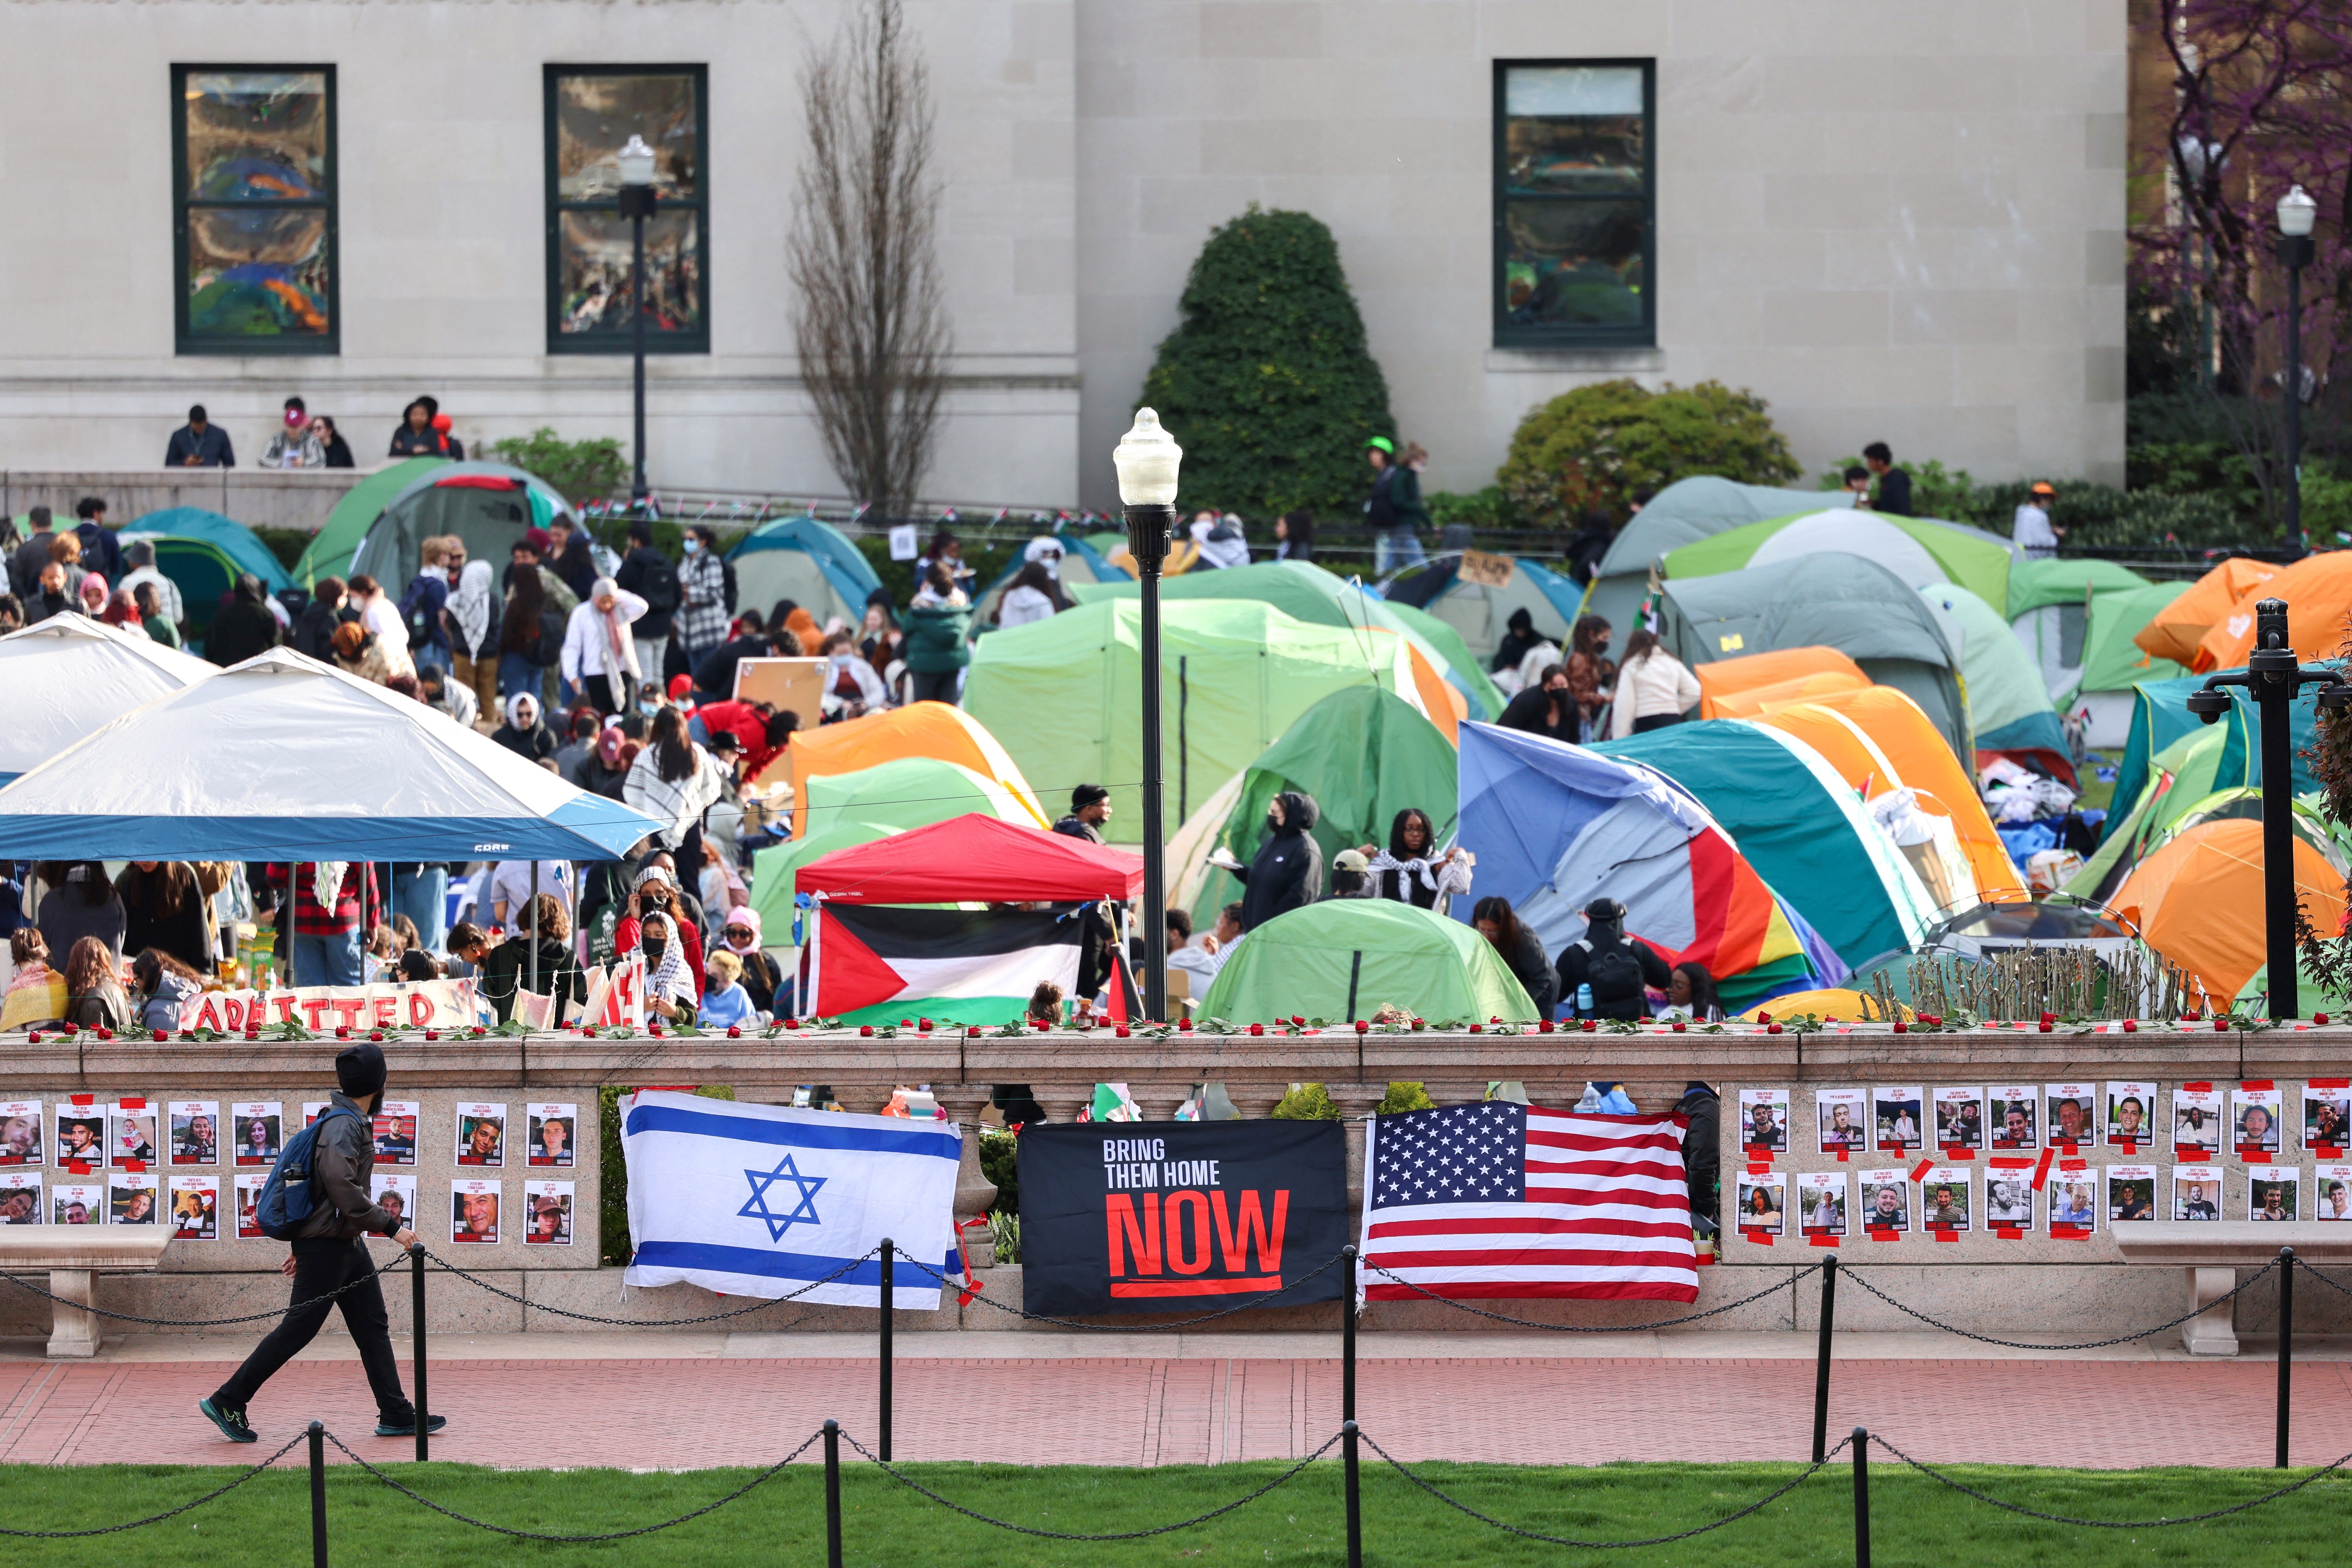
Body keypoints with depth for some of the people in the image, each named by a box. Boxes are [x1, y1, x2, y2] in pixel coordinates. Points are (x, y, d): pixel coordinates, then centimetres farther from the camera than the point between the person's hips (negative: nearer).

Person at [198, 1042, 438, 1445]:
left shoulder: (353, 1122, 14)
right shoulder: (343, 1126, -19)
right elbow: (342, 1187, -31)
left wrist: (299, 1243, 24)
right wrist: (391, 1226, -29)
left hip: (347, 1244, 10)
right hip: (326, 1246, -10)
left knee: (373, 1326, 10)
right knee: (298, 1329, -3)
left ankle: (396, 1415, 12)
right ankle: (227, 1402, 4)